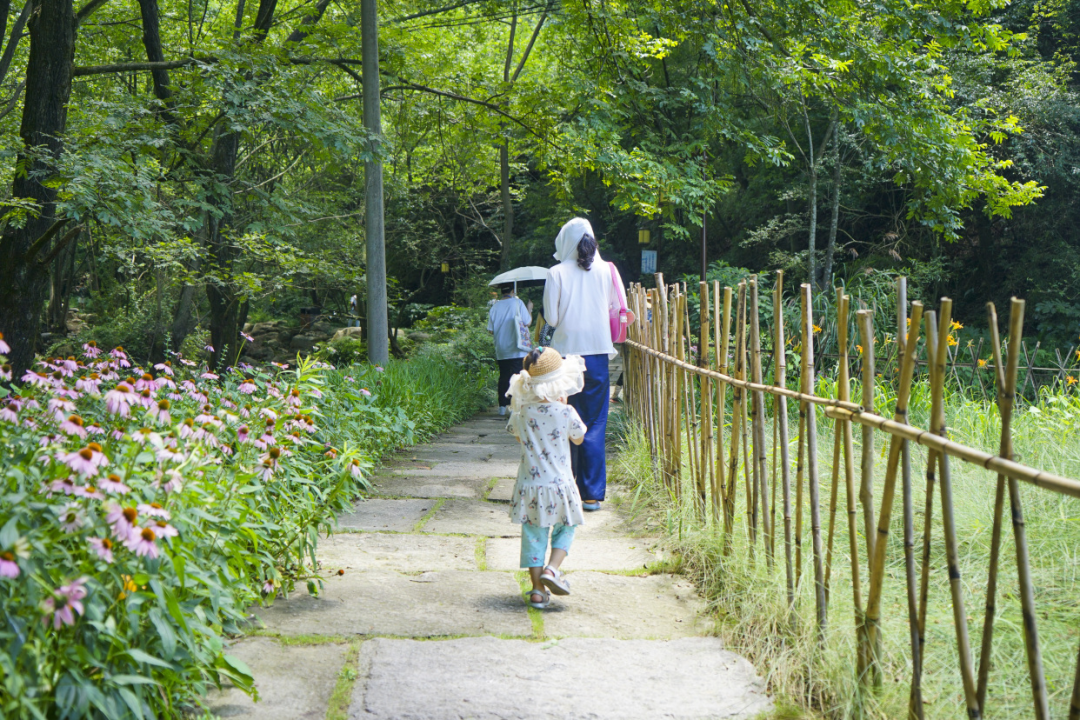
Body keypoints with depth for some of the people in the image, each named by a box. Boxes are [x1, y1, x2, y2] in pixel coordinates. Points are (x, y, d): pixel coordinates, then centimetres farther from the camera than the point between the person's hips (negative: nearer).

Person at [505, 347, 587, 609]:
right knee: (564, 528, 19)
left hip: (530, 486, 2)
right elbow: (578, 439, 6)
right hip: (559, 485, -2)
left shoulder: (522, 413, -7)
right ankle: (552, 568, -3)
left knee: (533, 535, 10)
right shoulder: (565, 413, -13)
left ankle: (537, 590, 11)